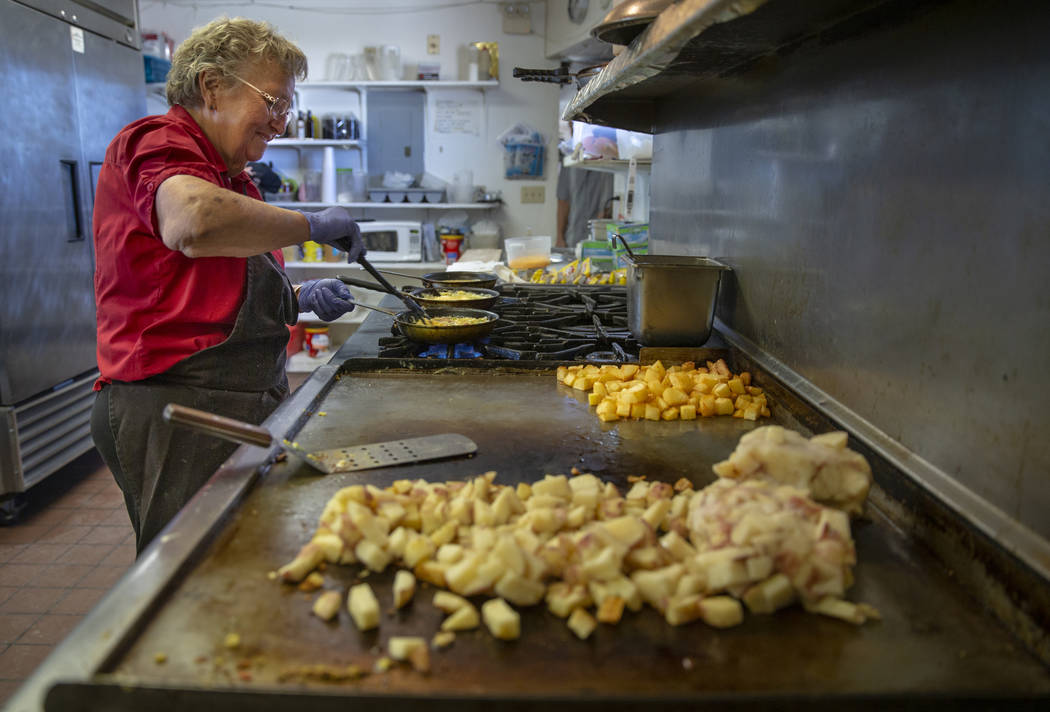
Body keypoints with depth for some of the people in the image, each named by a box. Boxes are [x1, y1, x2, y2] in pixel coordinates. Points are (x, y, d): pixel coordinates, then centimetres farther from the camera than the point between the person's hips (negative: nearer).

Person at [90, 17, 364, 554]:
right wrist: (312, 225, -19)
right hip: (175, 409, -9)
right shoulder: (157, 143, -8)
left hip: (249, 404, 9)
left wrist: (300, 298, 11)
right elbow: (196, 222, -33)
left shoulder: (230, 179, 21)